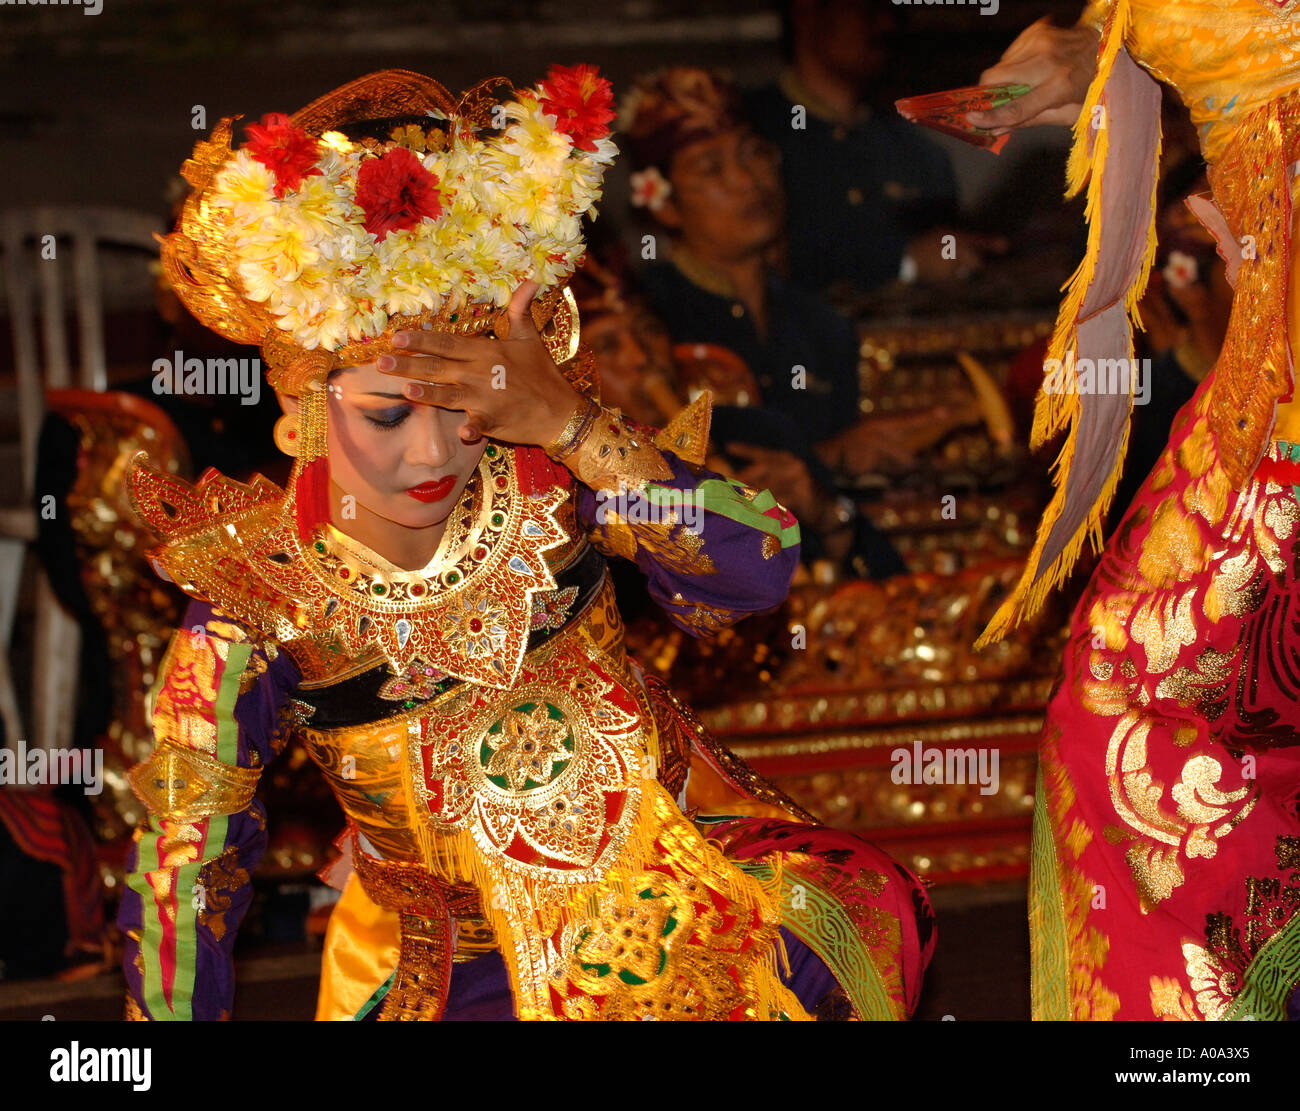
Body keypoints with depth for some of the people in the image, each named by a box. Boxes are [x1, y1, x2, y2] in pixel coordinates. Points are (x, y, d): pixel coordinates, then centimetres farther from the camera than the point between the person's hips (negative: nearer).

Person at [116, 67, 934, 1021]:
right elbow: (183, 874, -10)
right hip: (449, 967, 0)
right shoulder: (256, 609, -16)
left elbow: (757, 571, -26)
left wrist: (574, 426, -35)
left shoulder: (548, 476, -13)